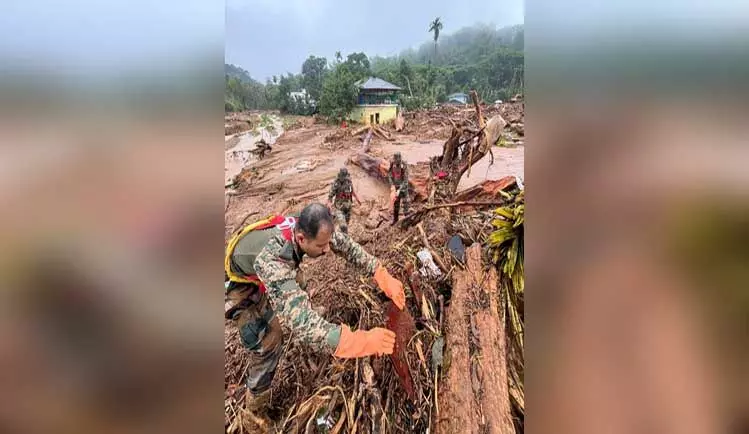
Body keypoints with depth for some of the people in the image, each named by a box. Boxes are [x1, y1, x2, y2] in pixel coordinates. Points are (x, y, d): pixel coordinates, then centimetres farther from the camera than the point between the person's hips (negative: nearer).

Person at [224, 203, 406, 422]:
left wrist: (384, 277, -28)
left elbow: (349, 247, -18)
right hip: (239, 283, -6)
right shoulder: (271, 260, -48)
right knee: (268, 341, -9)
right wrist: (362, 341, -59)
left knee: (297, 290, 25)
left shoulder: (309, 228, -28)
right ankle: (256, 409, 15)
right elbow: (303, 323, -54)